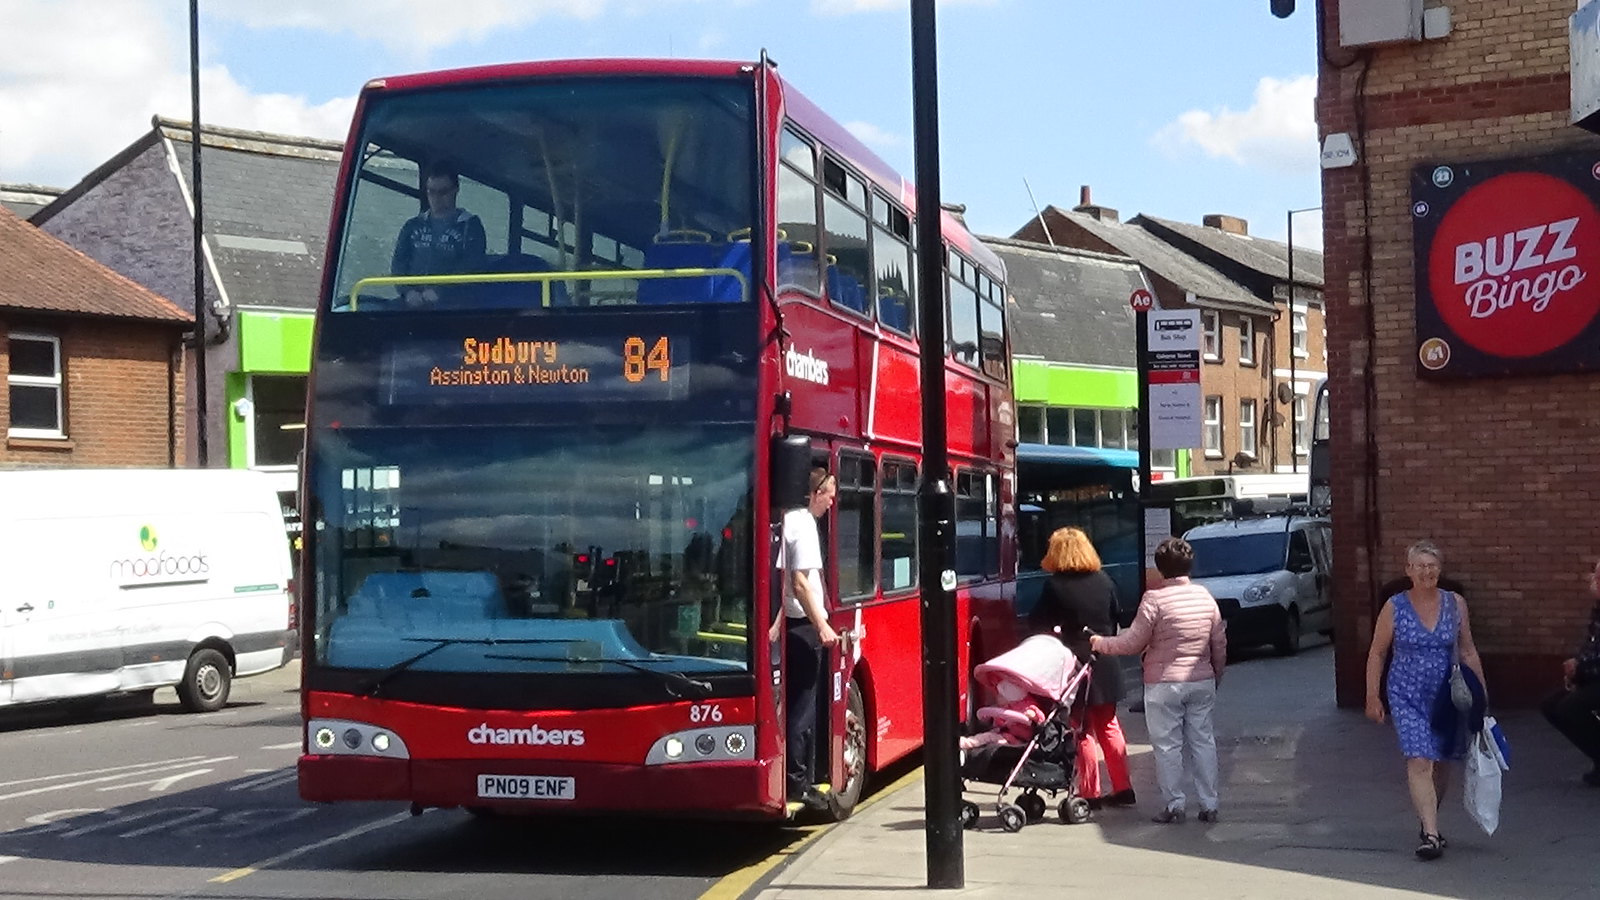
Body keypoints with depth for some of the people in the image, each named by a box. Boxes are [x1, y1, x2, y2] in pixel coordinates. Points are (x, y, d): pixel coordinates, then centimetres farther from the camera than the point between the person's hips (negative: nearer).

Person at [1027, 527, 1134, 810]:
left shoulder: (1055, 586, -12)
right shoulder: (1104, 582, 2)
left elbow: (1037, 625, -6)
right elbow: (1115, 620, 10)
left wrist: (1058, 632, 13)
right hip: (1105, 665, 4)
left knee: (1082, 731, 4)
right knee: (1109, 726, 15)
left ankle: (1090, 794, 5)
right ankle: (1122, 788, 16)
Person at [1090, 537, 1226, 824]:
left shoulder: (1154, 599, -12)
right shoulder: (1205, 596, 4)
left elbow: (1133, 642, -9)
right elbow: (1220, 644, 9)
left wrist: (1098, 643, 5)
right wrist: (1216, 677, 22)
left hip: (1164, 684, -5)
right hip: (1202, 682, 5)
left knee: (1168, 746, 3)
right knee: (1203, 741, 10)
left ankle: (1174, 806, 5)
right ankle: (1209, 805, 12)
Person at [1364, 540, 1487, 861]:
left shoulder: (1455, 604, 2)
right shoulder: (1394, 607, -4)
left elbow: (1468, 651, 10)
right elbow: (1377, 654, 2)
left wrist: (1481, 692, 9)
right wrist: (1373, 697, -2)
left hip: (1447, 697, 3)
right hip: (1408, 697, -3)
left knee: (1441, 763, 12)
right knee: (1419, 762, -15)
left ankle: (1427, 822, 32)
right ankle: (1431, 834, -19)